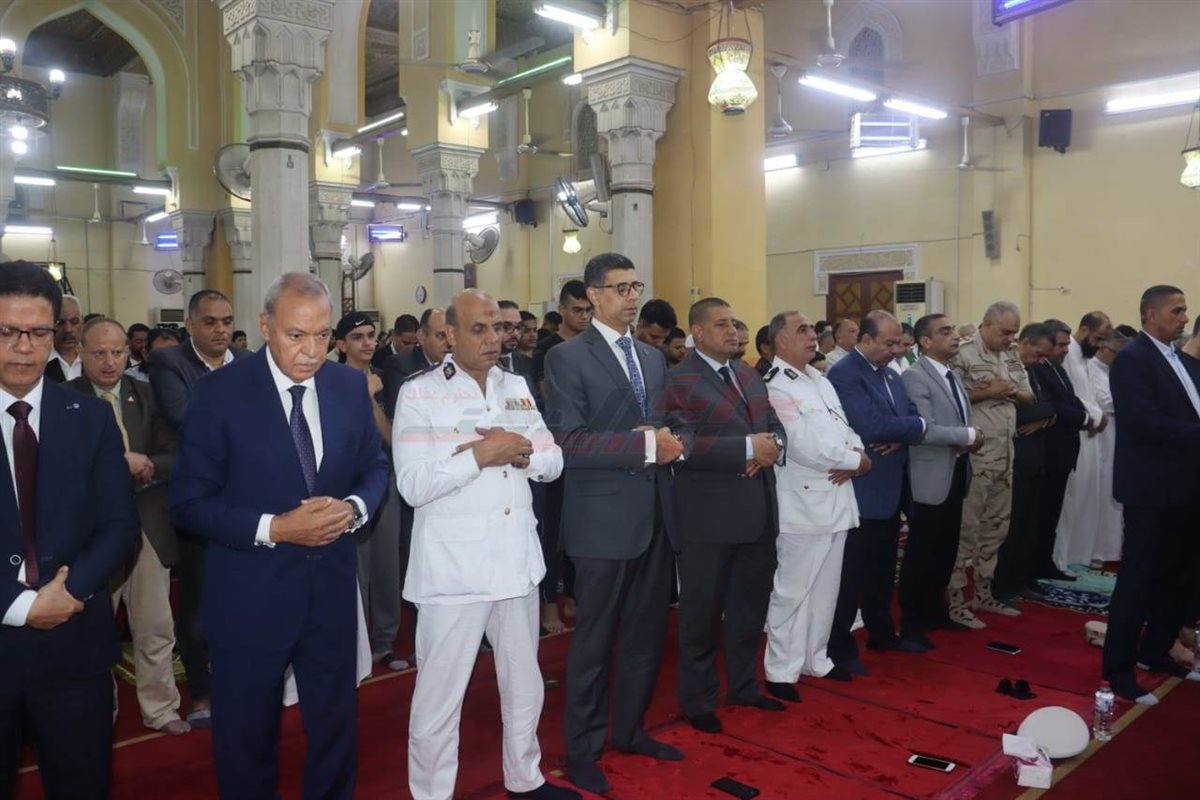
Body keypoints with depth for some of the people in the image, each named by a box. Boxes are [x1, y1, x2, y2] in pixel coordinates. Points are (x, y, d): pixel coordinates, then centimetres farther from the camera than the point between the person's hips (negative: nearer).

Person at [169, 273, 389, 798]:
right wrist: (272, 528, -22)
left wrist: (354, 508, -13)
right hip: (250, 593, -3)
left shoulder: (351, 385, -2)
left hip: (332, 584, 3)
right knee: (247, 736, 17)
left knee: (335, 724, 20)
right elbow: (189, 503, -11)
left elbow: (374, 467, 9)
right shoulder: (219, 393, -12)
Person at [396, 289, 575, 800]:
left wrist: (521, 454, -12)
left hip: (517, 561, 6)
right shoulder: (419, 394, -8)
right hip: (453, 569, -5)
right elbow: (413, 485, -17)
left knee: (524, 683, 21)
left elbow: (553, 461, 8)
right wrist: (480, 455, -22)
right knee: (440, 695, 6)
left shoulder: (517, 388, 9)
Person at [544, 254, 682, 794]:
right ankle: (582, 749, 22)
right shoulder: (567, 357, -8)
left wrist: (670, 440, -6)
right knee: (594, 639, 6)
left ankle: (630, 728, 35)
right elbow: (567, 441, -18)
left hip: (655, 514, 7)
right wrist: (643, 445, -21)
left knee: (646, 632, 17)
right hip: (604, 519, -7)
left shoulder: (654, 357, 14)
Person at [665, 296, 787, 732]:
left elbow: (776, 426, 14)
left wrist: (773, 447, -9)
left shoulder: (749, 374, 14)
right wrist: (747, 447, -22)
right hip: (709, 515, -7)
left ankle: (743, 685, 37)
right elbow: (685, 445, -23)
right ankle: (698, 699, 23)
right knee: (702, 611, 7)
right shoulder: (680, 381, -11)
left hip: (758, 510, 7)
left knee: (751, 606, 19)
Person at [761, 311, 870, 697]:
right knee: (792, 590, -1)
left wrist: (857, 456, -8)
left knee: (825, 589, 16)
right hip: (802, 504, -8)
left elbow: (844, 428, 15)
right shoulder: (774, 387, -14)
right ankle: (781, 670, 10)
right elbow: (805, 445, -21)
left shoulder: (821, 382, 15)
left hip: (836, 500, 8)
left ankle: (815, 658, 30)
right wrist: (855, 459, -9)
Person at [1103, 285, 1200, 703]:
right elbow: (1147, 422, -23)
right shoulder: (1132, 359, -13)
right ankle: (1118, 668, 10)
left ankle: (1154, 651, 32)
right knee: (1138, 578, -1)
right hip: (1152, 487, -8)